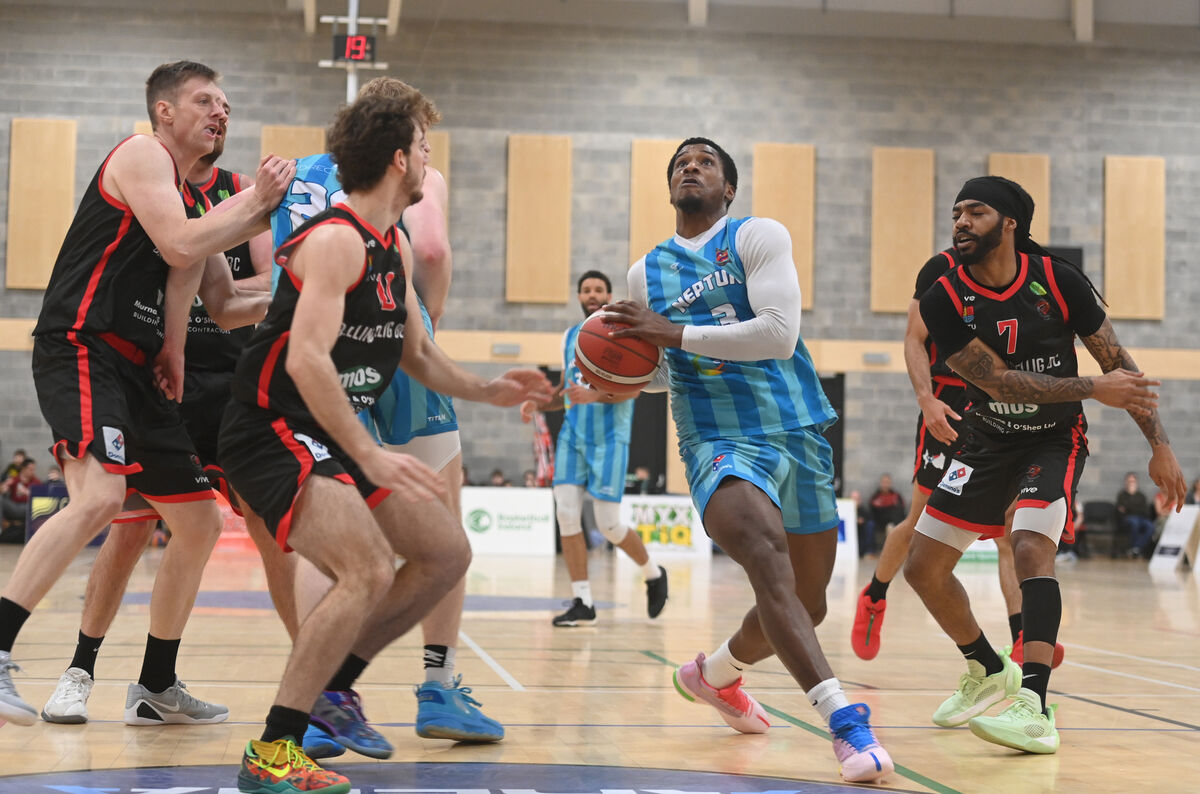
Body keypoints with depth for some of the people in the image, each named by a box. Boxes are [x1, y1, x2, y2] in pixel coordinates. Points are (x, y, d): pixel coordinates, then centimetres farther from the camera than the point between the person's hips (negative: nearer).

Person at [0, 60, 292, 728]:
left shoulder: (193, 201, 23)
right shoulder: (141, 155, -3)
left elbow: (223, 308, 29)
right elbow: (180, 248, -18)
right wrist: (257, 206, -9)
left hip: (137, 371, 10)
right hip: (82, 349, -10)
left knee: (200, 523, 11)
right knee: (100, 497, -32)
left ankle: (156, 686, 22)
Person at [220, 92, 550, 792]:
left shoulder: (395, 247, 12)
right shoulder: (337, 240, -19)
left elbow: (418, 357, 21)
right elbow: (305, 360, -30)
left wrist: (489, 390, 6)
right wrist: (371, 457, -33)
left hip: (334, 437, 10)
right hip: (274, 432, -10)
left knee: (448, 554, 9)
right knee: (370, 571, -26)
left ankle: (331, 683, 17)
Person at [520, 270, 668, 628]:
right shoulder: (570, 337, 14)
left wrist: (594, 396, -32)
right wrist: (539, 404, 5)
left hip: (609, 438, -5)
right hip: (572, 435, 5)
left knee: (608, 525, -6)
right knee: (566, 515, -8)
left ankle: (653, 574, 23)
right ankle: (582, 603, -1)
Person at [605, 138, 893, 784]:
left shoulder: (759, 237, 0)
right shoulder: (646, 273, 13)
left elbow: (779, 334, -15)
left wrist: (678, 333, -16)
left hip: (798, 432, 1)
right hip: (719, 440, 0)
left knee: (806, 605, 11)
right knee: (769, 560, -31)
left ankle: (715, 673, 40)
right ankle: (844, 719, -38)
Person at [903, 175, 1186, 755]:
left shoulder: (1058, 281, -15)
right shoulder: (943, 300, -14)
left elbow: (1118, 363, -6)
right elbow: (999, 381, -22)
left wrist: (1160, 446, -11)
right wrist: (1095, 390, -28)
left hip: (1054, 439, -3)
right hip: (988, 442, 3)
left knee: (1030, 546, -29)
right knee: (923, 566, 3)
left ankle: (1035, 710, -34)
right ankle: (989, 672, 28)